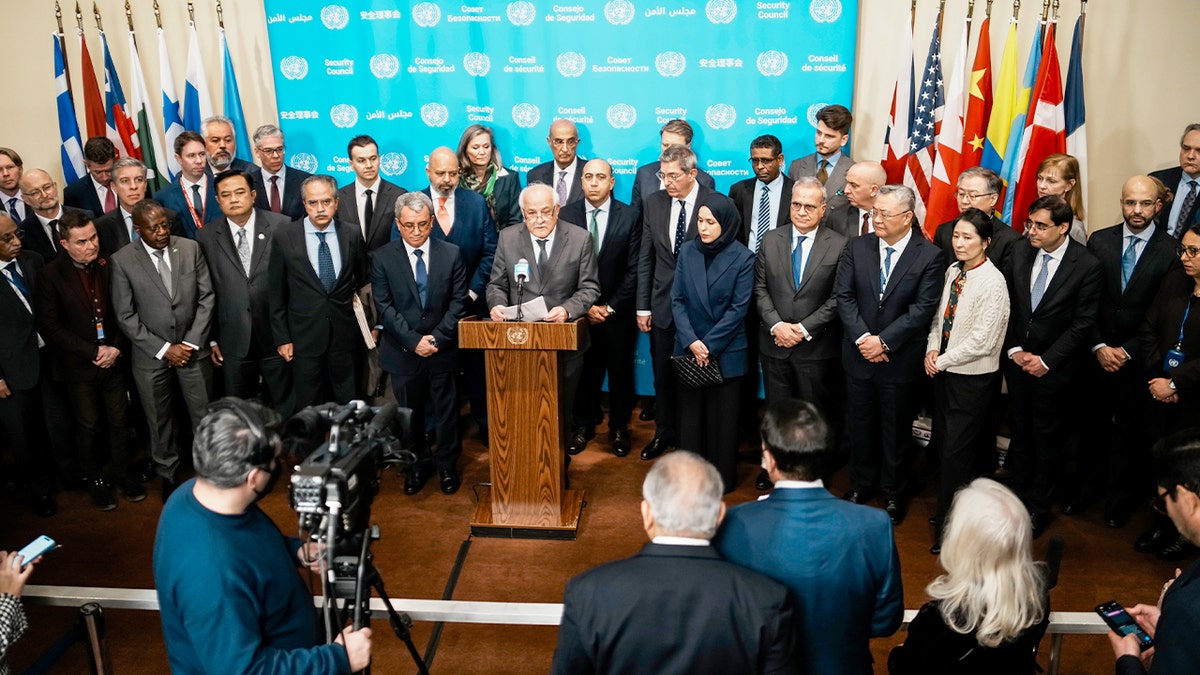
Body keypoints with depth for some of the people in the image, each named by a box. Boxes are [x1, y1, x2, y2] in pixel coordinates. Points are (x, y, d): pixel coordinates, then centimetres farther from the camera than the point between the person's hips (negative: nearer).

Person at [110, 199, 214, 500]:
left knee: (204, 417, 10)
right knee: (160, 422, 13)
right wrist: (163, 349, -12)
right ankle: (169, 475, 31)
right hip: (151, 356, -1)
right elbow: (125, 315, -7)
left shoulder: (191, 248, -3)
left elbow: (206, 298, -1)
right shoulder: (122, 261, -8)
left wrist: (192, 342, -8)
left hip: (193, 349, 1)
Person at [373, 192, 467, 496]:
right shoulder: (383, 258, -3)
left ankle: (447, 463, 28)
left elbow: (458, 301, -2)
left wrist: (437, 337, -12)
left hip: (442, 349, 0)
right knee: (410, 411, 12)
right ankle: (418, 463, 30)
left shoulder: (451, 254, -1)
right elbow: (384, 307, -7)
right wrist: (413, 341, -14)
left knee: (446, 410, 10)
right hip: (403, 351, 0)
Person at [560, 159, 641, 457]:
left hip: (617, 310, -1)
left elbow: (633, 269, -5)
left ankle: (619, 428, 24)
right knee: (583, 371, 8)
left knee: (620, 370, 9)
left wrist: (611, 306, -9)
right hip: (579, 310, 1)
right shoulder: (566, 215, 0)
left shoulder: (630, 216, -3)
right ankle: (583, 425, 24)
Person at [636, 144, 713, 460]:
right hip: (664, 305, 4)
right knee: (663, 374, 13)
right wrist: (643, 307, 4)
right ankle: (665, 433, 31)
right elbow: (645, 259, 6)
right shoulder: (653, 203, 2)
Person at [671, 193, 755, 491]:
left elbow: (738, 308, -9)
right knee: (690, 414, 9)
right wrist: (691, 342, -11)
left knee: (722, 418, 6)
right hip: (689, 350, 3)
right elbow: (677, 300, 1)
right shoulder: (687, 251, 3)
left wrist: (709, 345, -13)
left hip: (726, 352, -3)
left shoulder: (742, 258, -6)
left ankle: (722, 479, 19)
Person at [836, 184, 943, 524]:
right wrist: (863, 338, -15)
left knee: (896, 429, 12)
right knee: (862, 424, 16)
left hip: (900, 359, -2)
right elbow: (844, 296, -4)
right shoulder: (857, 247, -1)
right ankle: (860, 484, 35)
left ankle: (893, 492, 30)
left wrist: (884, 341, -18)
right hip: (859, 354, 3)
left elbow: (922, 308, -14)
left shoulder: (929, 255, -9)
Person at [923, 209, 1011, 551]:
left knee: (957, 453, 0)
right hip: (944, 372, 7)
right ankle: (948, 509, 34)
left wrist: (942, 361, -13)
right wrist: (932, 349, -3)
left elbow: (981, 341, -20)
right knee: (943, 444, 16)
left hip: (973, 379, -7)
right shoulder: (952, 271, 4)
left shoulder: (992, 282, -18)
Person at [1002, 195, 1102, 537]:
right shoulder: (1020, 250, -3)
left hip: (1054, 367, -3)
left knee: (1047, 439, 9)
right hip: (1017, 359, 4)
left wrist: (1047, 361, -13)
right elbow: (1006, 303, 2)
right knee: (1020, 432, 15)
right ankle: (1018, 495, 31)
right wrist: (1014, 350, -5)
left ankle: (1038, 507, 25)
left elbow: (1082, 323, -12)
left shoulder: (1086, 265, -15)